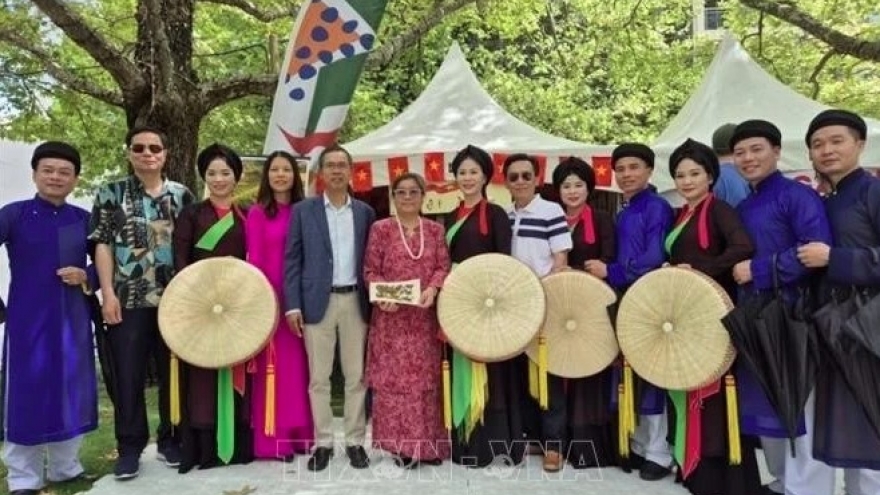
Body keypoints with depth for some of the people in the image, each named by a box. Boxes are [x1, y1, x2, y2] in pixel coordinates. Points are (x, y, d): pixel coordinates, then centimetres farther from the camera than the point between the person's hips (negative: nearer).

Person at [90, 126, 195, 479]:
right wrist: (108, 293, -8)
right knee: (128, 377, 3)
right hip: (128, 300, -1)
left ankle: (170, 439, 22)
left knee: (174, 373, 8)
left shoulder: (182, 195, 8)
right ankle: (129, 447, 15)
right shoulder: (111, 194, 3)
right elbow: (102, 245, 0)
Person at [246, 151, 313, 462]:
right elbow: (254, 260, -4)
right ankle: (273, 440, 8)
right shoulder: (257, 213, -1)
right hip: (270, 298, -3)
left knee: (300, 367, 9)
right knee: (272, 368, 1)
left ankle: (300, 434, 19)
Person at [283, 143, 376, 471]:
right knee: (318, 378, 4)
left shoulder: (365, 212, 8)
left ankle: (355, 441, 17)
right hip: (317, 301, -1)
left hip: (355, 301, 2)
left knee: (356, 376, 6)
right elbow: (292, 260, 0)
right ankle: (322, 443, 16)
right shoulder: (303, 211, 3)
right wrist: (292, 305, -8)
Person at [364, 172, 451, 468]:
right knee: (394, 377, -1)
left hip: (426, 316, 2)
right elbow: (370, 270, 0)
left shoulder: (435, 229, 10)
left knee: (427, 377, 7)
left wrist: (433, 289, -14)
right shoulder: (381, 229, 3)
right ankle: (400, 443, 9)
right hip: (392, 316, -2)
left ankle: (428, 442, 17)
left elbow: (443, 266, 4)